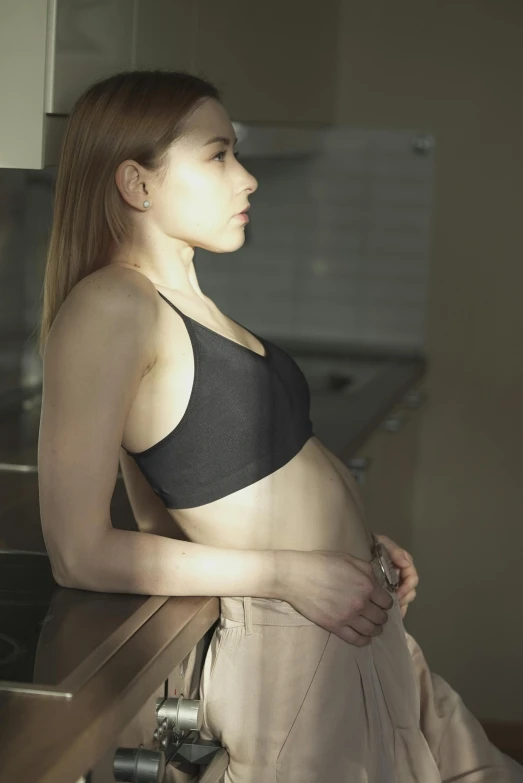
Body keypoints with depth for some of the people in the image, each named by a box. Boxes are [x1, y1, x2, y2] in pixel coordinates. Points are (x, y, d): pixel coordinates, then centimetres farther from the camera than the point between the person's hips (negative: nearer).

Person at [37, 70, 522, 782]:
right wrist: (291, 574, -19)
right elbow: (81, 553, -21)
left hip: (355, 631, 9)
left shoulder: (185, 302, 10)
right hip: (292, 652, -9)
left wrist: (357, 545, 4)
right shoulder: (109, 305, -18)